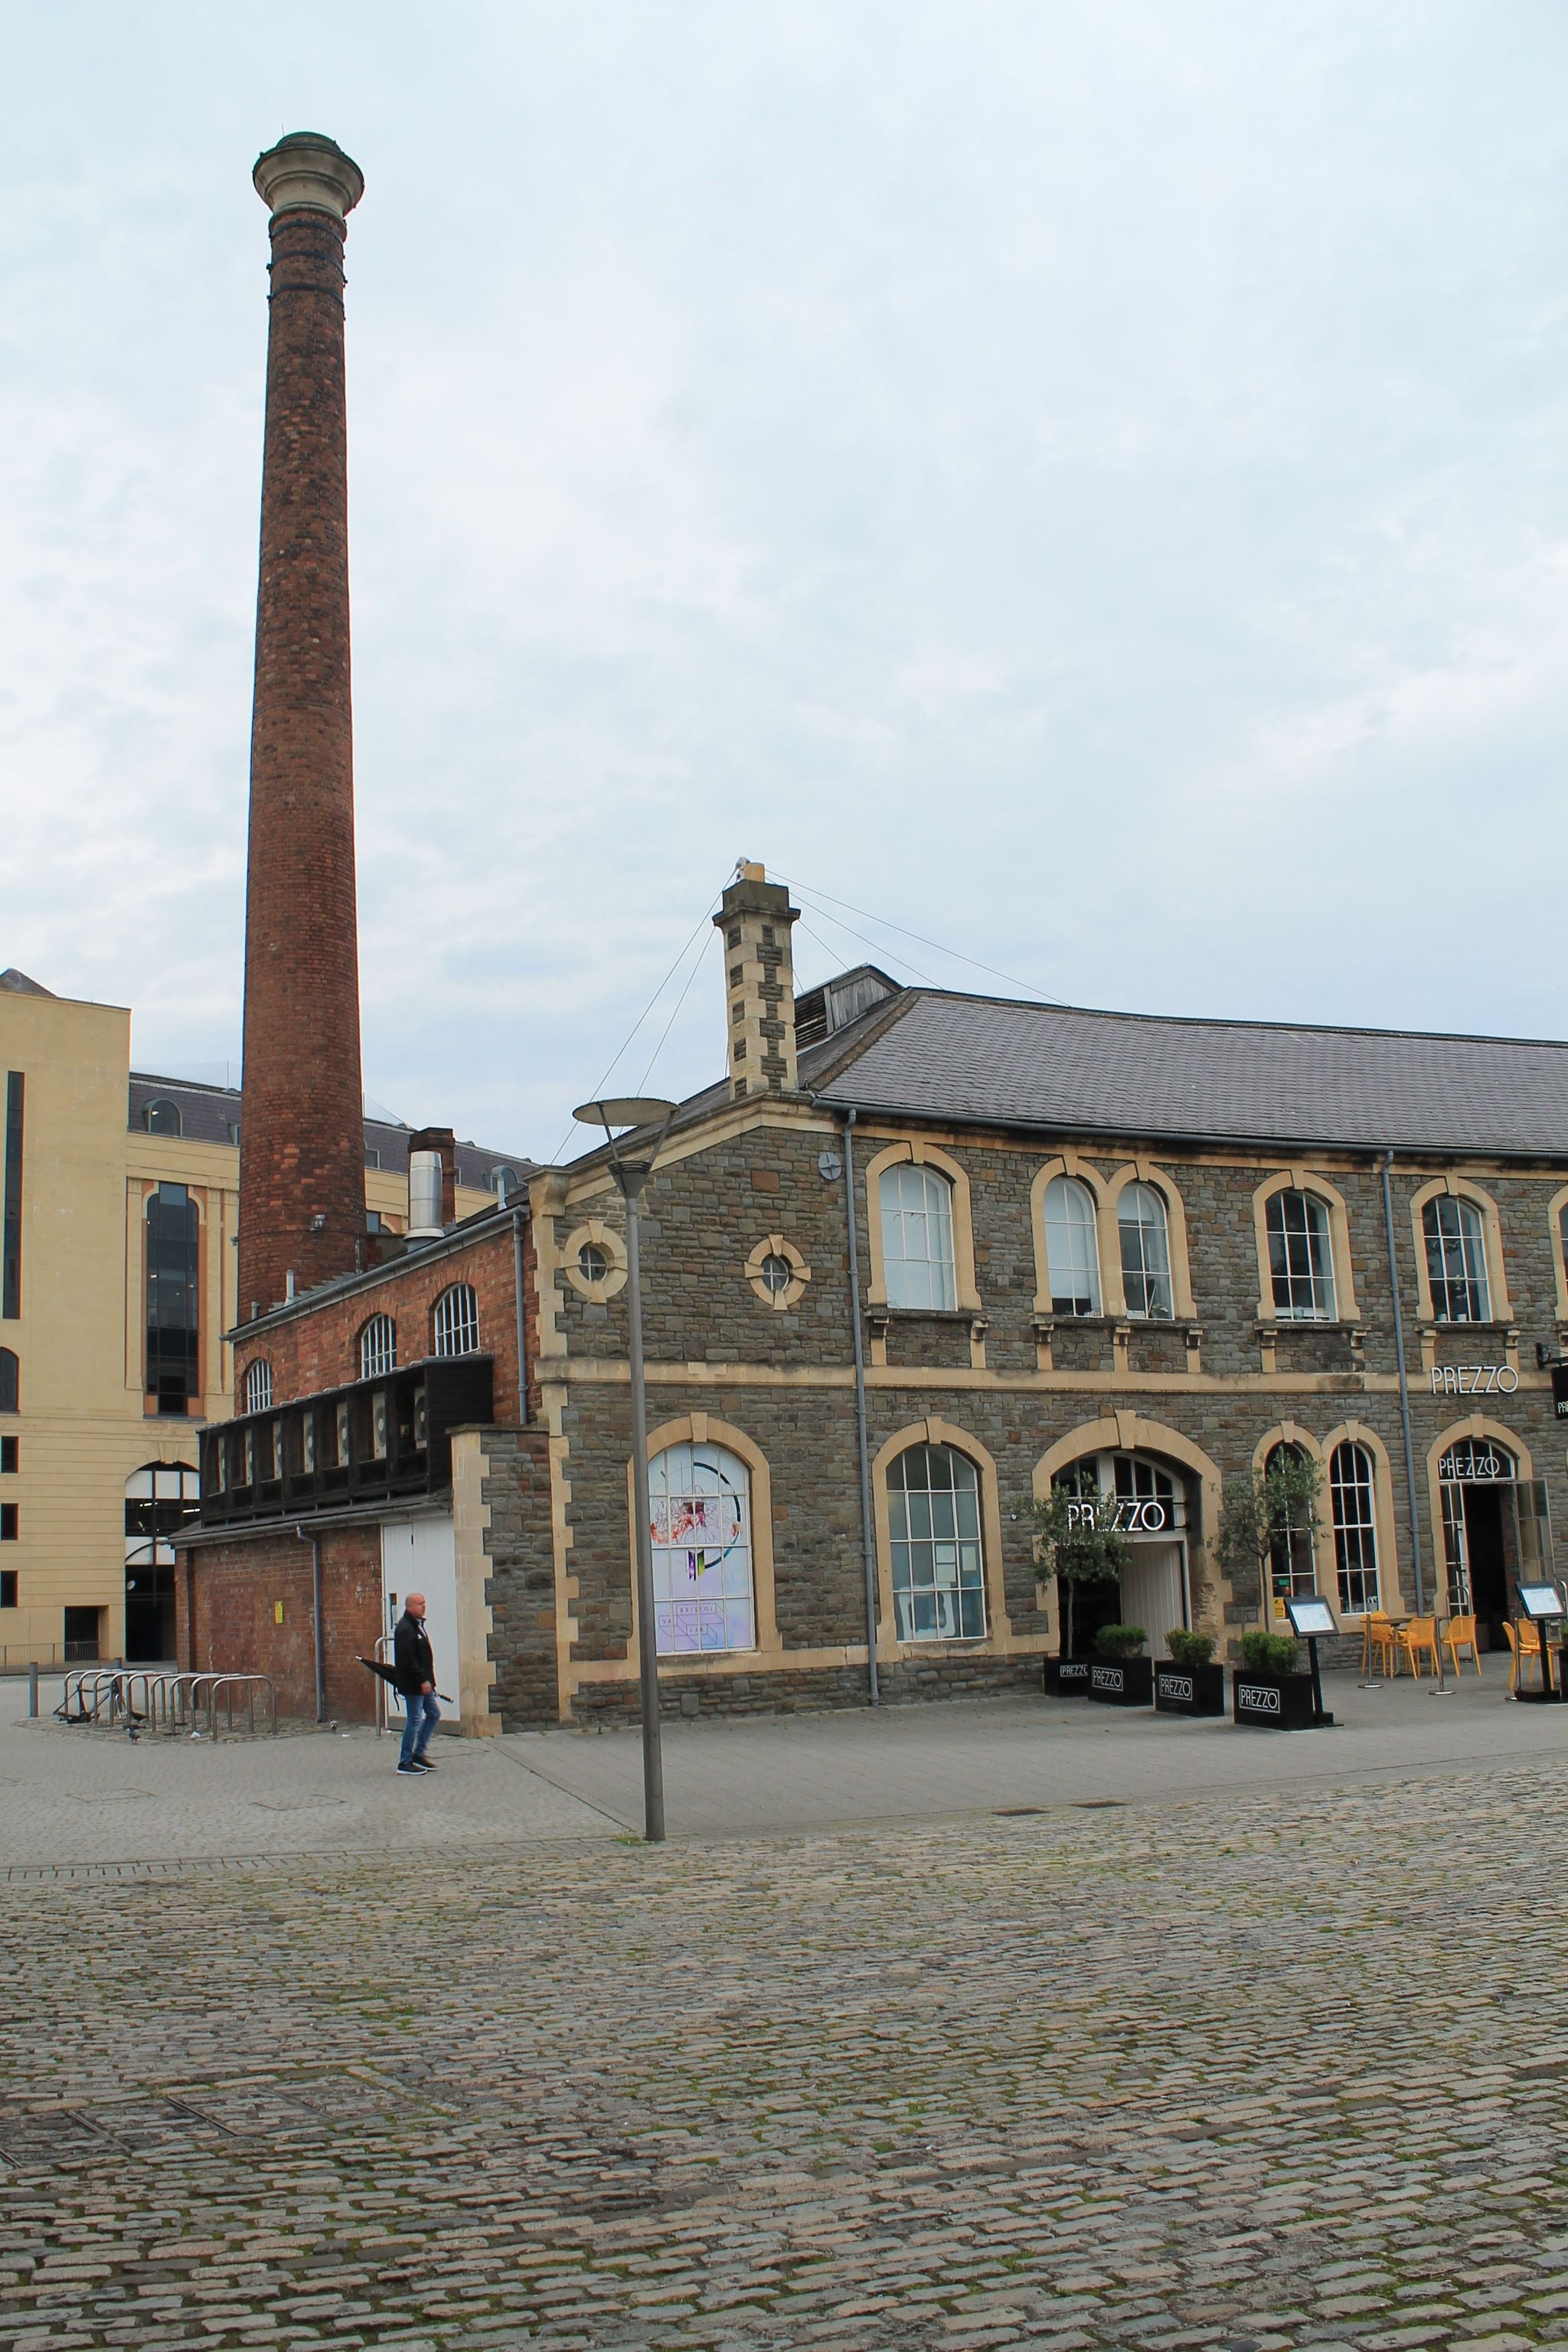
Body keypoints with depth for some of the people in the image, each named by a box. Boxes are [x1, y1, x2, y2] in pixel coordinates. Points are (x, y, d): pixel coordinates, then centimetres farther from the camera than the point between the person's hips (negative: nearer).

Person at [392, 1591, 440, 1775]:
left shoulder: (417, 1625, 15)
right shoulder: (405, 1629, -18)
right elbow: (408, 1659, -24)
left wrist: (427, 1680, 17)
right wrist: (422, 1680, -24)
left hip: (422, 1683, 10)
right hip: (412, 1684, -10)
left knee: (434, 1714, 13)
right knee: (415, 1720, -5)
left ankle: (418, 1753, 21)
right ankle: (405, 1762, 4)